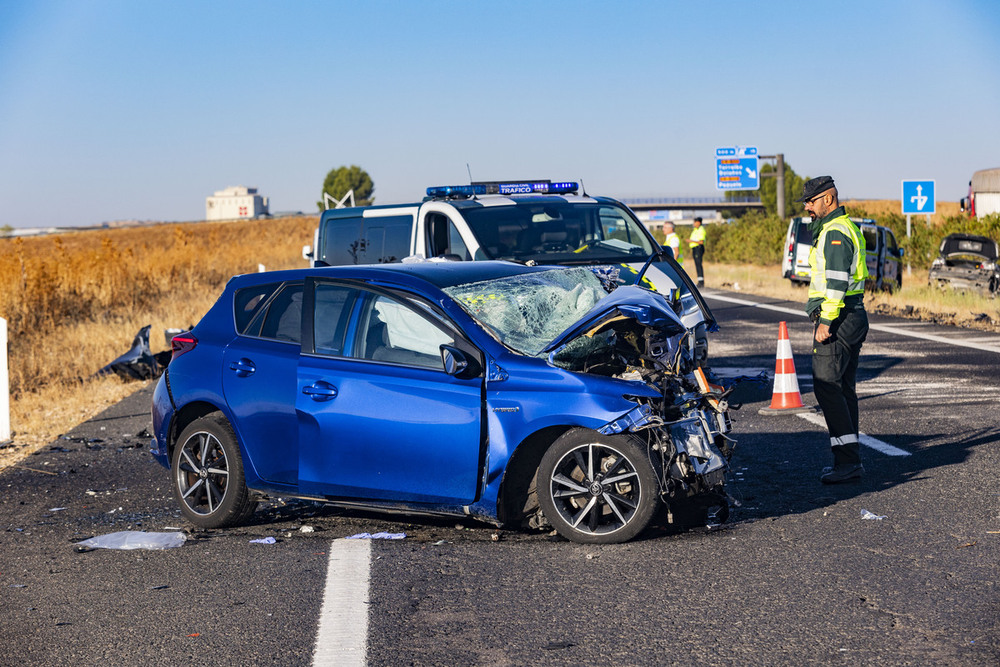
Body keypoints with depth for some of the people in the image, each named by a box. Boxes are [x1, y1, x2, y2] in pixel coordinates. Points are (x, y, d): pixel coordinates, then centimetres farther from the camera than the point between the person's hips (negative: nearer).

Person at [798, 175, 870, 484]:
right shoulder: (846, 228, 20)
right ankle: (850, 460, 15)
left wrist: (826, 322, -23)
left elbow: (836, 281, -22)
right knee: (844, 389, 12)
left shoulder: (835, 232, -14)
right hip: (853, 317, 11)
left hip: (837, 318, -11)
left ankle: (847, 460, -14)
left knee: (827, 387, -12)